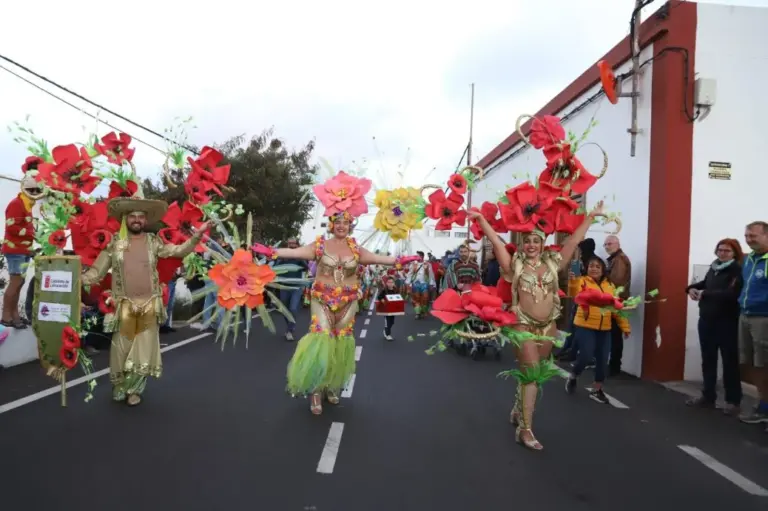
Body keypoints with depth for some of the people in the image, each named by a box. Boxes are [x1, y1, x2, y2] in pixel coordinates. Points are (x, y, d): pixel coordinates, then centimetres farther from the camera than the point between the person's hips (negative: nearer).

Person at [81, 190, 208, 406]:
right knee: (121, 350, 8)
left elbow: (179, 250, -7)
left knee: (144, 350, 7)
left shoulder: (153, 242, 4)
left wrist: (197, 235, -19)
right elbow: (96, 272, 4)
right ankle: (119, 387, 31)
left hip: (150, 306, 1)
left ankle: (134, 389, 25)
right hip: (124, 306, 0)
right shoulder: (114, 244, 3)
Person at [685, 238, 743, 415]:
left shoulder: (738, 271, -13)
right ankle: (708, 396, 24)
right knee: (708, 359, 13)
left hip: (727, 322, -7)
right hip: (706, 320, 7)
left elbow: (730, 294, -26)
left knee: (729, 361, 1)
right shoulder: (713, 268, 10)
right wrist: (692, 288, 5)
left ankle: (733, 401, 11)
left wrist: (704, 294, -22)